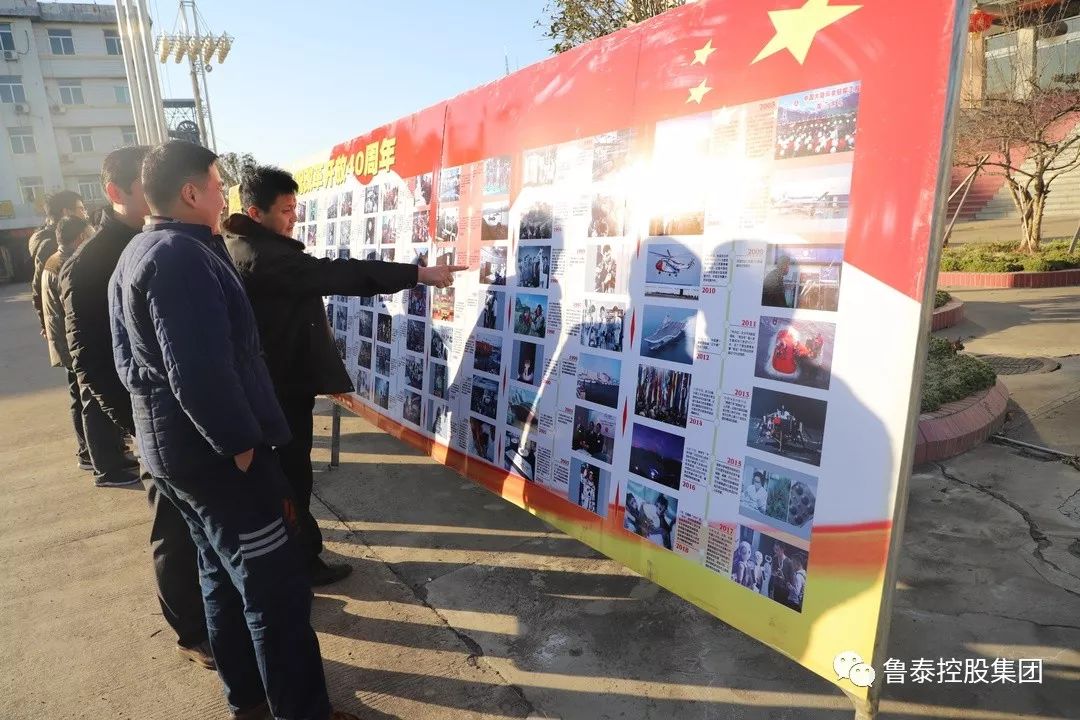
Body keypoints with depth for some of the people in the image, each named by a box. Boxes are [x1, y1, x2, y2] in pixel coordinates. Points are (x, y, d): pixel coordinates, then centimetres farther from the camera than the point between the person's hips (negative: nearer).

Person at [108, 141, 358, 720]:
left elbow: (130, 361, 18)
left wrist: (155, 421, 20)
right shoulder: (182, 257, -20)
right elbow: (200, 370, -28)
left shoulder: (135, 255, 14)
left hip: (172, 445, 11)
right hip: (213, 450, -11)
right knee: (276, 587, -1)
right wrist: (241, 442, -18)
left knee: (223, 574, 20)